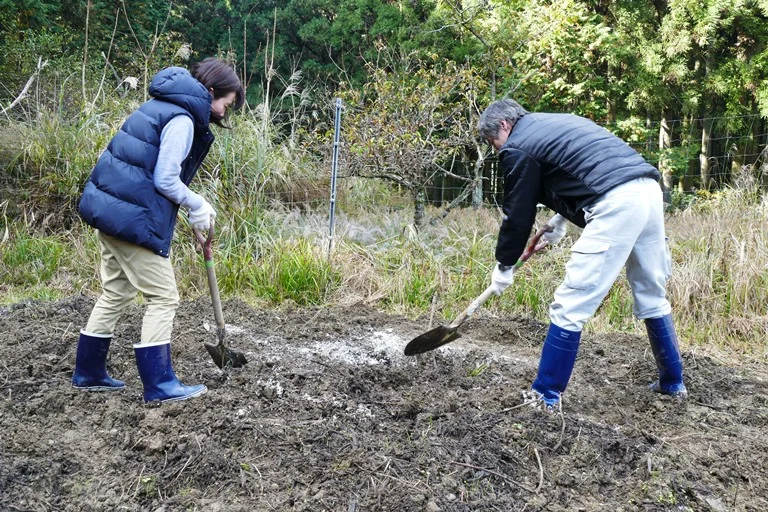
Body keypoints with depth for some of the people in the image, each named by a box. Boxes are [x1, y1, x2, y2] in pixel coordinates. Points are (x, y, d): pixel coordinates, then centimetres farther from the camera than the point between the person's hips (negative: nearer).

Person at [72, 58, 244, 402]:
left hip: (109, 208, 10)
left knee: (115, 293, 19)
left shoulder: (163, 105, 16)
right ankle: (159, 385, 5)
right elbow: (166, 181, -18)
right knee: (163, 298, -1)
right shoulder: (182, 119, -15)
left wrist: (192, 205, 13)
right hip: (134, 218, -10)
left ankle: (88, 373, 30)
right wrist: (198, 206, -3)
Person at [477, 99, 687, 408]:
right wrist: (561, 220, 43)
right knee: (652, 297, 22)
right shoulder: (554, 123, 28)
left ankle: (546, 396, 5)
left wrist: (504, 266, 19)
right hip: (648, 190, 9)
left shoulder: (516, 148, 2)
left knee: (570, 306, -2)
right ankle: (673, 382, 34)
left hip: (617, 204, -9)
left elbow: (518, 214, 5)